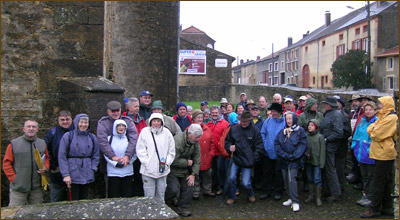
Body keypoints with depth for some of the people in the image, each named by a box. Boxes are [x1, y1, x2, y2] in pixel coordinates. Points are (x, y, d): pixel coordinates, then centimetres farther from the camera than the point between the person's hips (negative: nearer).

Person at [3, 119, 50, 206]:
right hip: (18, 187, -3)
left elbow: (47, 159, 18)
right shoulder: (14, 144, -3)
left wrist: (45, 169, -2)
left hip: (36, 187, 4)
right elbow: (7, 163, -2)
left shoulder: (42, 143, 8)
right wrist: (13, 178, -8)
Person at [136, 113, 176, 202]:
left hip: (163, 170, 2)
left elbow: (171, 151, 7)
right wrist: (146, 162, -10)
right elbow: (140, 150, -3)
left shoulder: (166, 133, 3)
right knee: (149, 195, 2)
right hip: (148, 170, -2)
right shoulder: (145, 132, -2)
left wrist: (166, 163, -2)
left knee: (161, 194, 12)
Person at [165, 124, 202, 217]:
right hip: (172, 170, -7)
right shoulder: (177, 141, -28)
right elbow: (174, 161, -28)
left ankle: (182, 208, 23)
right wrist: (187, 162, -17)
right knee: (174, 190, -15)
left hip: (185, 171, 7)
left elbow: (197, 159, 0)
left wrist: (193, 174, -6)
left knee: (188, 188, 4)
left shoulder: (195, 142, -4)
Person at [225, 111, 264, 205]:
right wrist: (229, 147, -9)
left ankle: (251, 195, 32)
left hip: (248, 161, -2)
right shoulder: (233, 129, 1)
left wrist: (253, 159, -5)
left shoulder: (255, 131, -2)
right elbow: (227, 141, 12)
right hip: (235, 159, 2)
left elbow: (259, 147, 2)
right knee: (231, 178, -7)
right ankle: (232, 197, 18)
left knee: (245, 183, -2)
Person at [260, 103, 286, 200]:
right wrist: (264, 145, -2)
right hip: (268, 152, 3)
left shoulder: (285, 122, -9)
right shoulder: (267, 121, 1)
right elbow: (262, 133, 7)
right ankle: (266, 191, 24)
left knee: (278, 173, 8)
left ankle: (278, 192, 22)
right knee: (267, 172, 11)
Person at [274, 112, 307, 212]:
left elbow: (303, 144, -7)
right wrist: (284, 155, -9)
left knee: (291, 179, -14)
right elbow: (276, 144, 4)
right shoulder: (282, 131, 10)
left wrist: (293, 156, -14)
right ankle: (291, 198, 22)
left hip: (294, 160, -5)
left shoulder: (300, 130, -1)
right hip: (284, 160, 5)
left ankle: (295, 202, -9)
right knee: (286, 179, 9)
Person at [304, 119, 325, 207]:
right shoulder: (306, 136, 5)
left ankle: (318, 197, 7)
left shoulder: (320, 137, -6)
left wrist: (321, 163, -10)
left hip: (316, 162, -4)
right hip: (308, 161, 4)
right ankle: (311, 195, 25)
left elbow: (322, 150, -7)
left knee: (317, 179, -2)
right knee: (310, 179, 14)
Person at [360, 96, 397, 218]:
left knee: (378, 183, -4)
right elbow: (371, 127, 12)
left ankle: (374, 209, 2)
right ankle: (387, 208, 22)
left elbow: (377, 135, -19)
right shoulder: (384, 116, 17)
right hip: (383, 153, 10)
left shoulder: (391, 118, -16)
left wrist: (372, 131, 0)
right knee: (386, 182, 14)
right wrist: (372, 129, -8)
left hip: (384, 154, -10)